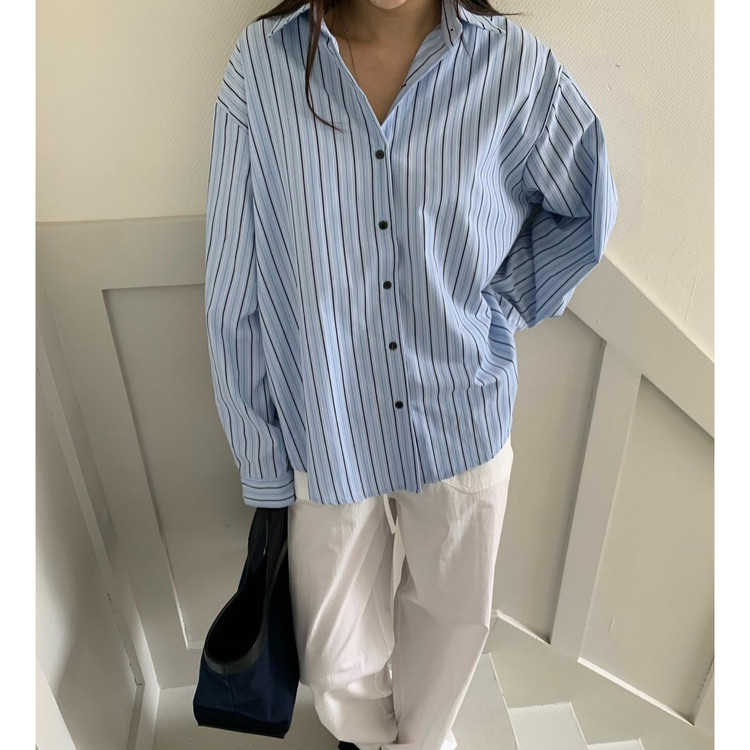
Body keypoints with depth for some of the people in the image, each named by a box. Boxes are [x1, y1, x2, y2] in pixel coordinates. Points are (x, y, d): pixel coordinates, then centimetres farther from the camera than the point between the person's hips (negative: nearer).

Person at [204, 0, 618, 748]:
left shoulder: (518, 67, -9)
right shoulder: (262, 62, -11)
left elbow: (587, 209, 8)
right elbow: (236, 287, -8)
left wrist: (499, 308, -4)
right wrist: (259, 459, -4)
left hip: (464, 416, 2)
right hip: (325, 425, 0)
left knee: (455, 614, 24)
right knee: (336, 662, 19)